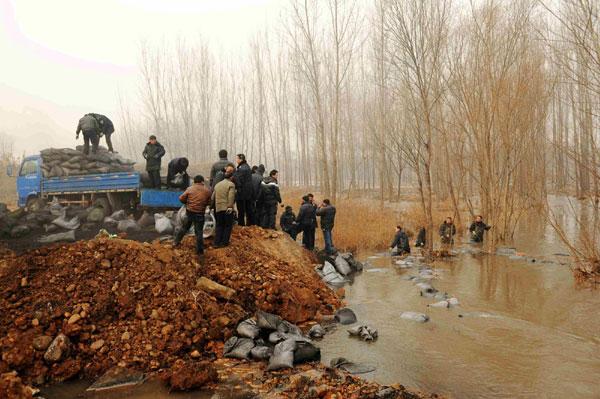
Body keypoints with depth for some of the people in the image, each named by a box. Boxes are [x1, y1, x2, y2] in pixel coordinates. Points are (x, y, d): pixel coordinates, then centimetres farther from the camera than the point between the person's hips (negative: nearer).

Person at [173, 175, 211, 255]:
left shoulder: (189, 188, -1)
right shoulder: (207, 191, -3)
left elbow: (181, 199, -3)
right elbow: (209, 203, 3)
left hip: (189, 211, 2)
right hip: (200, 213, -2)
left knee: (185, 226, 24)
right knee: (199, 232, 6)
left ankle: (176, 242, 30)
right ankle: (199, 250, 11)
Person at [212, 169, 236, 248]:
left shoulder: (217, 184, 17)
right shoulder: (231, 184, -4)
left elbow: (213, 197, 20)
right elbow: (231, 197, -17)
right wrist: (230, 207, -17)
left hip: (218, 208, 6)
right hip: (227, 208, -6)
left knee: (219, 225, 14)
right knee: (228, 225, 7)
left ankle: (217, 242, 8)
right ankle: (224, 242, 8)